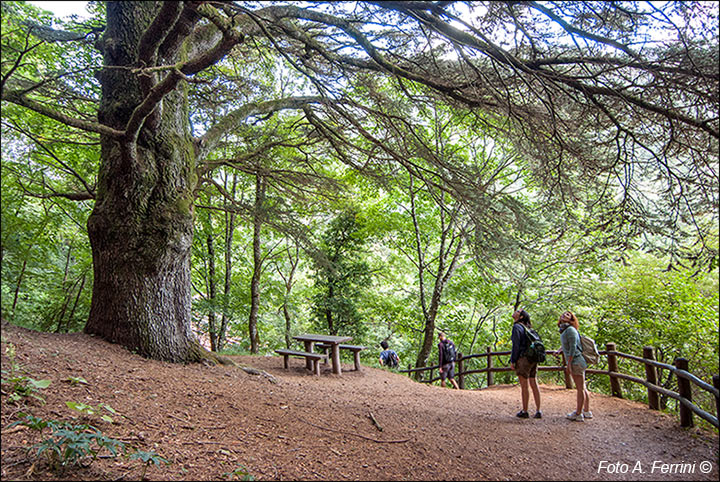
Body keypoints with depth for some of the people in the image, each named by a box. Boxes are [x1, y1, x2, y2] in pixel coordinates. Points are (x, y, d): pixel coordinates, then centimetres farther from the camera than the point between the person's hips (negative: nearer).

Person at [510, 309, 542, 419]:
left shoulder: (517, 327, -9)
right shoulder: (527, 327, 15)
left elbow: (516, 345, -13)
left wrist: (512, 361, -9)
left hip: (523, 359, -8)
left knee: (524, 386, 0)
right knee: (534, 384, 10)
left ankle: (524, 412, 8)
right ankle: (538, 411, 13)